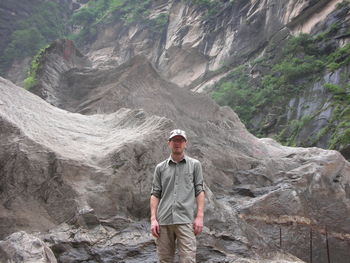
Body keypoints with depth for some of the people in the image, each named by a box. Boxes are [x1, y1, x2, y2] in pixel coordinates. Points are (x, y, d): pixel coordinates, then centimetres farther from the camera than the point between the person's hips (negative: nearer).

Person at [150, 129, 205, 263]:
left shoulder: (195, 165, 9)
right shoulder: (160, 167, 12)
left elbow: (199, 191, 5)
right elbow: (155, 194, 9)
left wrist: (200, 216, -5)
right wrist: (153, 219, -1)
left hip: (186, 220, -2)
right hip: (163, 220, 2)